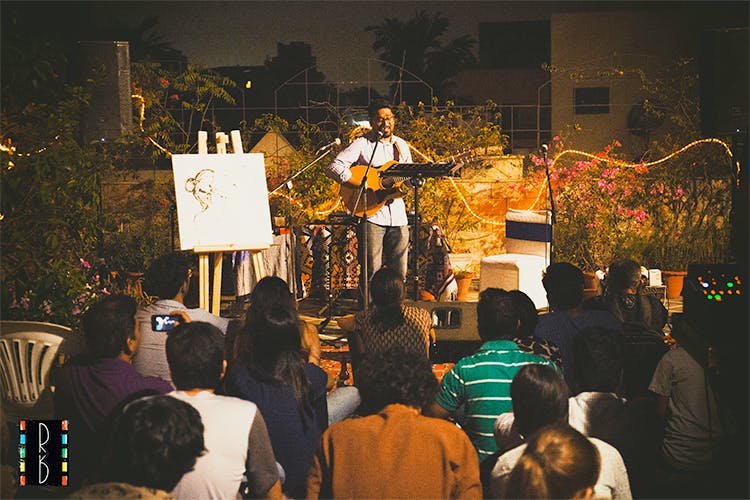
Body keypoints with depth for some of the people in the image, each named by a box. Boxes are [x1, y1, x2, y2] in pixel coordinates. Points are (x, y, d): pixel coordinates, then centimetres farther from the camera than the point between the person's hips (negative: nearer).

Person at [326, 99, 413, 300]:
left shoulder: (401, 146, 16)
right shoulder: (362, 144, -3)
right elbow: (334, 167, -14)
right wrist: (362, 186, -21)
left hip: (398, 216, 5)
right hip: (370, 214, -5)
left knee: (399, 272, 8)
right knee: (372, 271, -5)